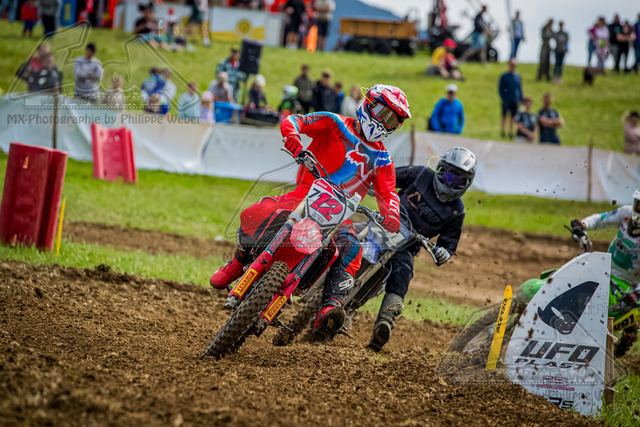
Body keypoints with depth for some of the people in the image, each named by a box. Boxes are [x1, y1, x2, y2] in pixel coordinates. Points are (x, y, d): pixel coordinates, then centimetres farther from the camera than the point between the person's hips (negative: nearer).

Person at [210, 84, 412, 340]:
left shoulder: (381, 160, 15)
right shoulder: (335, 124, 4)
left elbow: (387, 194, 7)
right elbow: (292, 122, -7)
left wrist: (391, 216, -16)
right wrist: (294, 141, -30)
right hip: (306, 195, -2)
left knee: (350, 248, -31)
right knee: (255, 217, -26)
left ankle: (328, 311, -45)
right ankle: (239, 261, 8)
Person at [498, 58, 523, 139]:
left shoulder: (518, 76, 9)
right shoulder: (504, 76, -1)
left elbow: (520, 89, 14)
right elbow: (500, 89, 0)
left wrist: (520, 100, 7)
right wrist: (503, 98, -10)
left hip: (515, 101, 3)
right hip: (506, 101, -3)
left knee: (512, 117, 6)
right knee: (504, 116, 1)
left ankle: (511, 132, 12)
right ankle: (502, 132, 9)